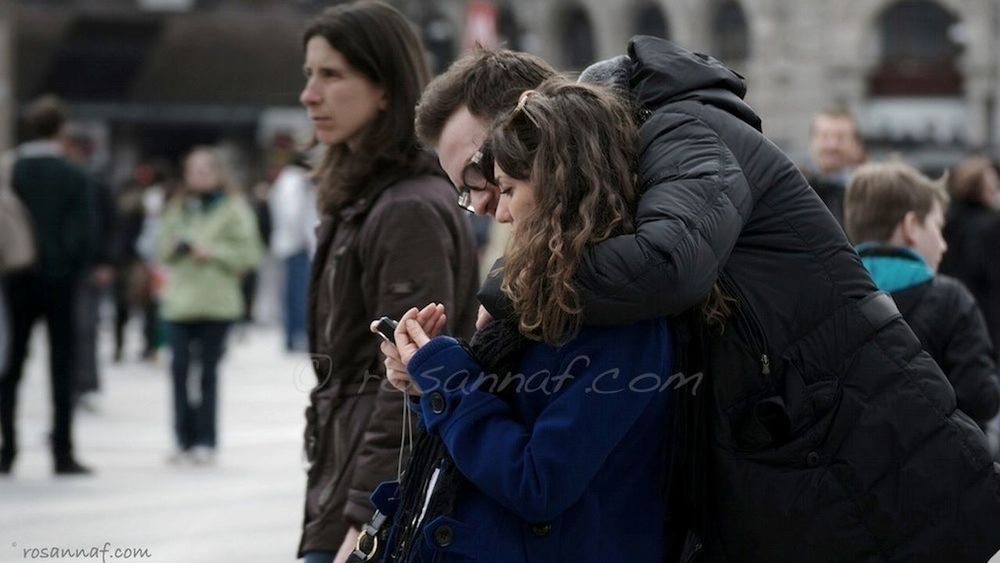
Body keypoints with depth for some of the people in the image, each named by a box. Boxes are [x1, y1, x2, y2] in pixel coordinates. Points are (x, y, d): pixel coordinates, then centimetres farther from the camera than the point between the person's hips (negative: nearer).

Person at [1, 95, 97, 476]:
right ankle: (62, 453, 2)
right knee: (62, 369, 3)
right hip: (59, 281, -2)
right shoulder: (75, 178, -8)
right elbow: (87, 233, -11)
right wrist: (74, 269, 3)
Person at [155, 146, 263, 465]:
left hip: (217, 303, -4)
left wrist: (213, 252, -12)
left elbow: (247, 252, -4)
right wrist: (182, 245, -6)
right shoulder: (178, 207, 15)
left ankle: (206, 441, 6)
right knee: (180, 368, -1)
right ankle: (184, 439, 6)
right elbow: (163, 247, 14)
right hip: (180, 299, 4)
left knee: (209, 370, 1)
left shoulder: (233, 208, 0)